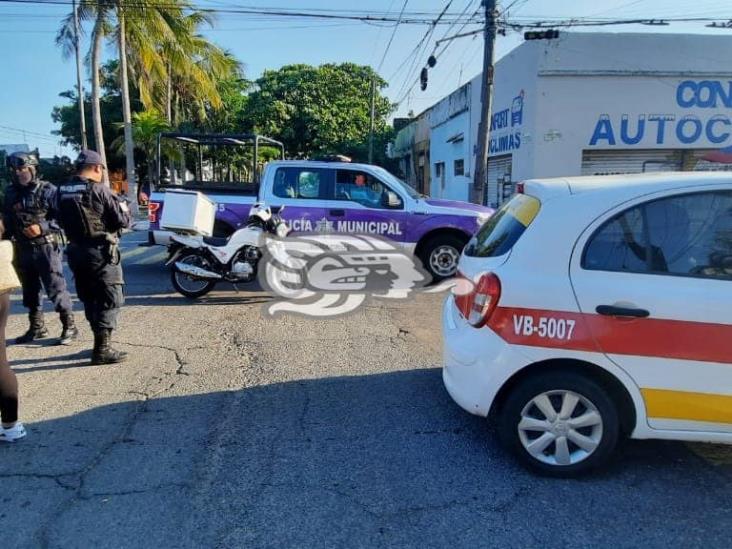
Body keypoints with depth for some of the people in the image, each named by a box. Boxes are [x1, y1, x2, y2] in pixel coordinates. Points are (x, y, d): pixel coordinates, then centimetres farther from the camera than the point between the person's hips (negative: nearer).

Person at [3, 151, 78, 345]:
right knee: (30, 290, 15)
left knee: (56, 288, -6)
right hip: (23, 249, 6)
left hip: (46, 246, -6)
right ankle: (37, 327, 27)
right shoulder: (10, 193, 8)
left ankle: (69, 326, 3)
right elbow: (8, 220, 17)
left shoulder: (48, 190, -8)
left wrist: (42, 227, -20)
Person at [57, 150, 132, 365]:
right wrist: (123, 207, 7)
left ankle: (101, 342, 29)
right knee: (110, 299, -1)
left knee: (90, 299, 17)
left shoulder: (63, 191, 4)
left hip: (75, 251, 7)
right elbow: (123, 221, -13)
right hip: (100, 252, -7)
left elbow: (62, 220, 12)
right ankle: (102, 349, -2)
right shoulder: (98, 190, -16)